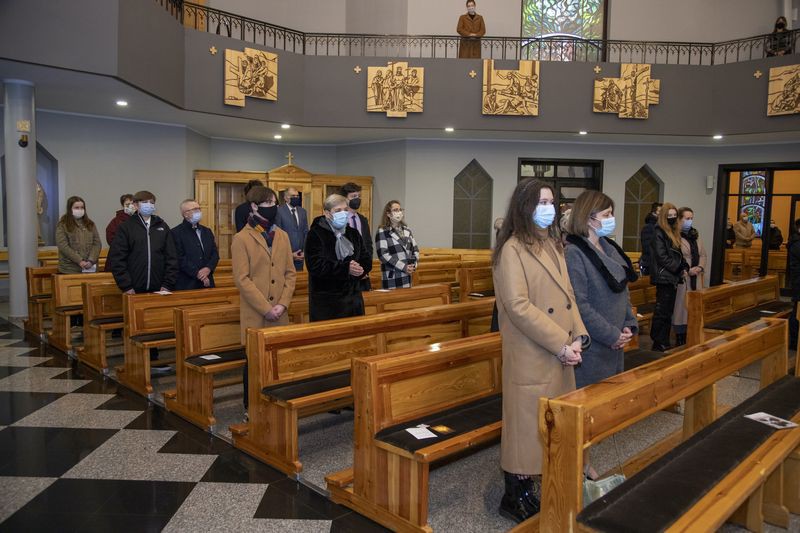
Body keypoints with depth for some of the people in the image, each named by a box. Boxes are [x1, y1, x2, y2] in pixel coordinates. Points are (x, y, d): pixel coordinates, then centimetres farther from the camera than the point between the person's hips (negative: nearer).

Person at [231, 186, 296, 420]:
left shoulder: (282, 236, 10)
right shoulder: (242, 238, -4)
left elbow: (290, 273, 9)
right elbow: (242, 279, -9)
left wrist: (282, 304, -4)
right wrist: (266, 308, -13)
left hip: (280, 313, 4)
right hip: (255, 314, -4)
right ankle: (250, 408, 20)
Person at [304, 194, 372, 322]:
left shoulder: (353, 233, 13)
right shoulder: (316, 234, -5)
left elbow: (367, 261, 9)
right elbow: (316, 265, -17)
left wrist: (358, 269, -12)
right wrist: (345, 268, -20)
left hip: (353, 299, 6)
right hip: (326, 301, -6)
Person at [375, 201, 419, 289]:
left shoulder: (406, 230, 14)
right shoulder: (382, 232, -5)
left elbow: (415, 249, 15)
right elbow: (383, 255, -14)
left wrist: (413, 264, -4)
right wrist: (403, 267, -17)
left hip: (407, 276, 6)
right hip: (391, 278, -6)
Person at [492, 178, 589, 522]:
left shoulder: (553, 244, 14)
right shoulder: (512, 249, -13)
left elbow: (567, 295, 12)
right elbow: (519, 307, -20)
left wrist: (578, 336, -3)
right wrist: (561, 344, -18)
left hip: (561, 354, 8)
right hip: (532, 356, -8)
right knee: (528, 425, 3)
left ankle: (538, 487, 32)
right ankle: (516, 498, 19)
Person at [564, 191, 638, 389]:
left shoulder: (610, 249, 10)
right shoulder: (574, 253, -16)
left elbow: (623, 292, 15)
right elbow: (580, 305, -21)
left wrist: (629, 325, 1)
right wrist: (611, 335, -15)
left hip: (616, 345, 8)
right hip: (591, 348, -8)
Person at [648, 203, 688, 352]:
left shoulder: (674, 232, 16)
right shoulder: (659, 233, -10)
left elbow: (678, 254, 19)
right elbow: (662, 257, -16)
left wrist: (684, 267, 2)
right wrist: (679, 268, -11)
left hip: (672, 277, 9)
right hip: (664, 277, -9)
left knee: (668, 311, 10)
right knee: (661, 311, -6)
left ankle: (664, 342, 16)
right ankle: (658, 343, -1)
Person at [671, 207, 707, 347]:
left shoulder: (695, 236, 16)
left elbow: (703, 255, 18)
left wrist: (700, 267, -2)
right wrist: (686, 271, -17)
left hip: (696, 279, 7)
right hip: (682, 279, -7)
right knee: (681, 307, -3)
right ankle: (680, 340, 6)